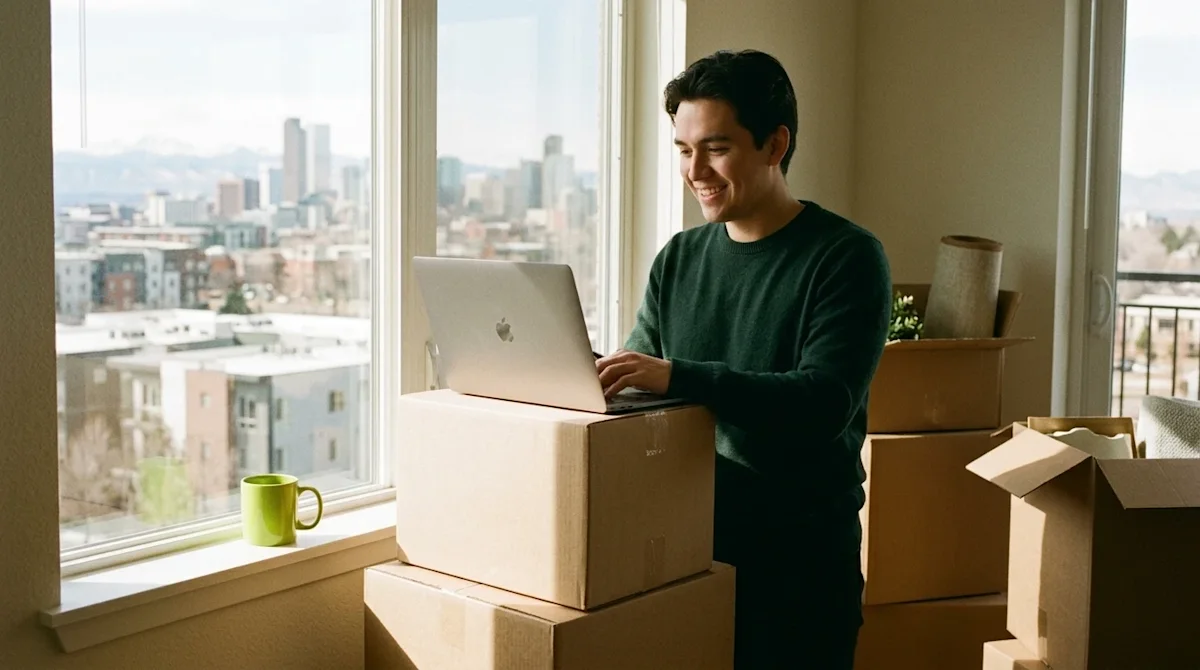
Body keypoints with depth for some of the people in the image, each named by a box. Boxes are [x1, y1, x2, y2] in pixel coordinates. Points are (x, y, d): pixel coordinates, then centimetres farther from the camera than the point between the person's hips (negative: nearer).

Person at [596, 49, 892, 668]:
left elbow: (826, 403, -21)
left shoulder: (845, 257, -9)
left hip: (800, 557, -5)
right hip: (688, 544, 5)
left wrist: (677, 376, -31)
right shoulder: (678, 258, 8)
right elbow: (636, 379, 10)